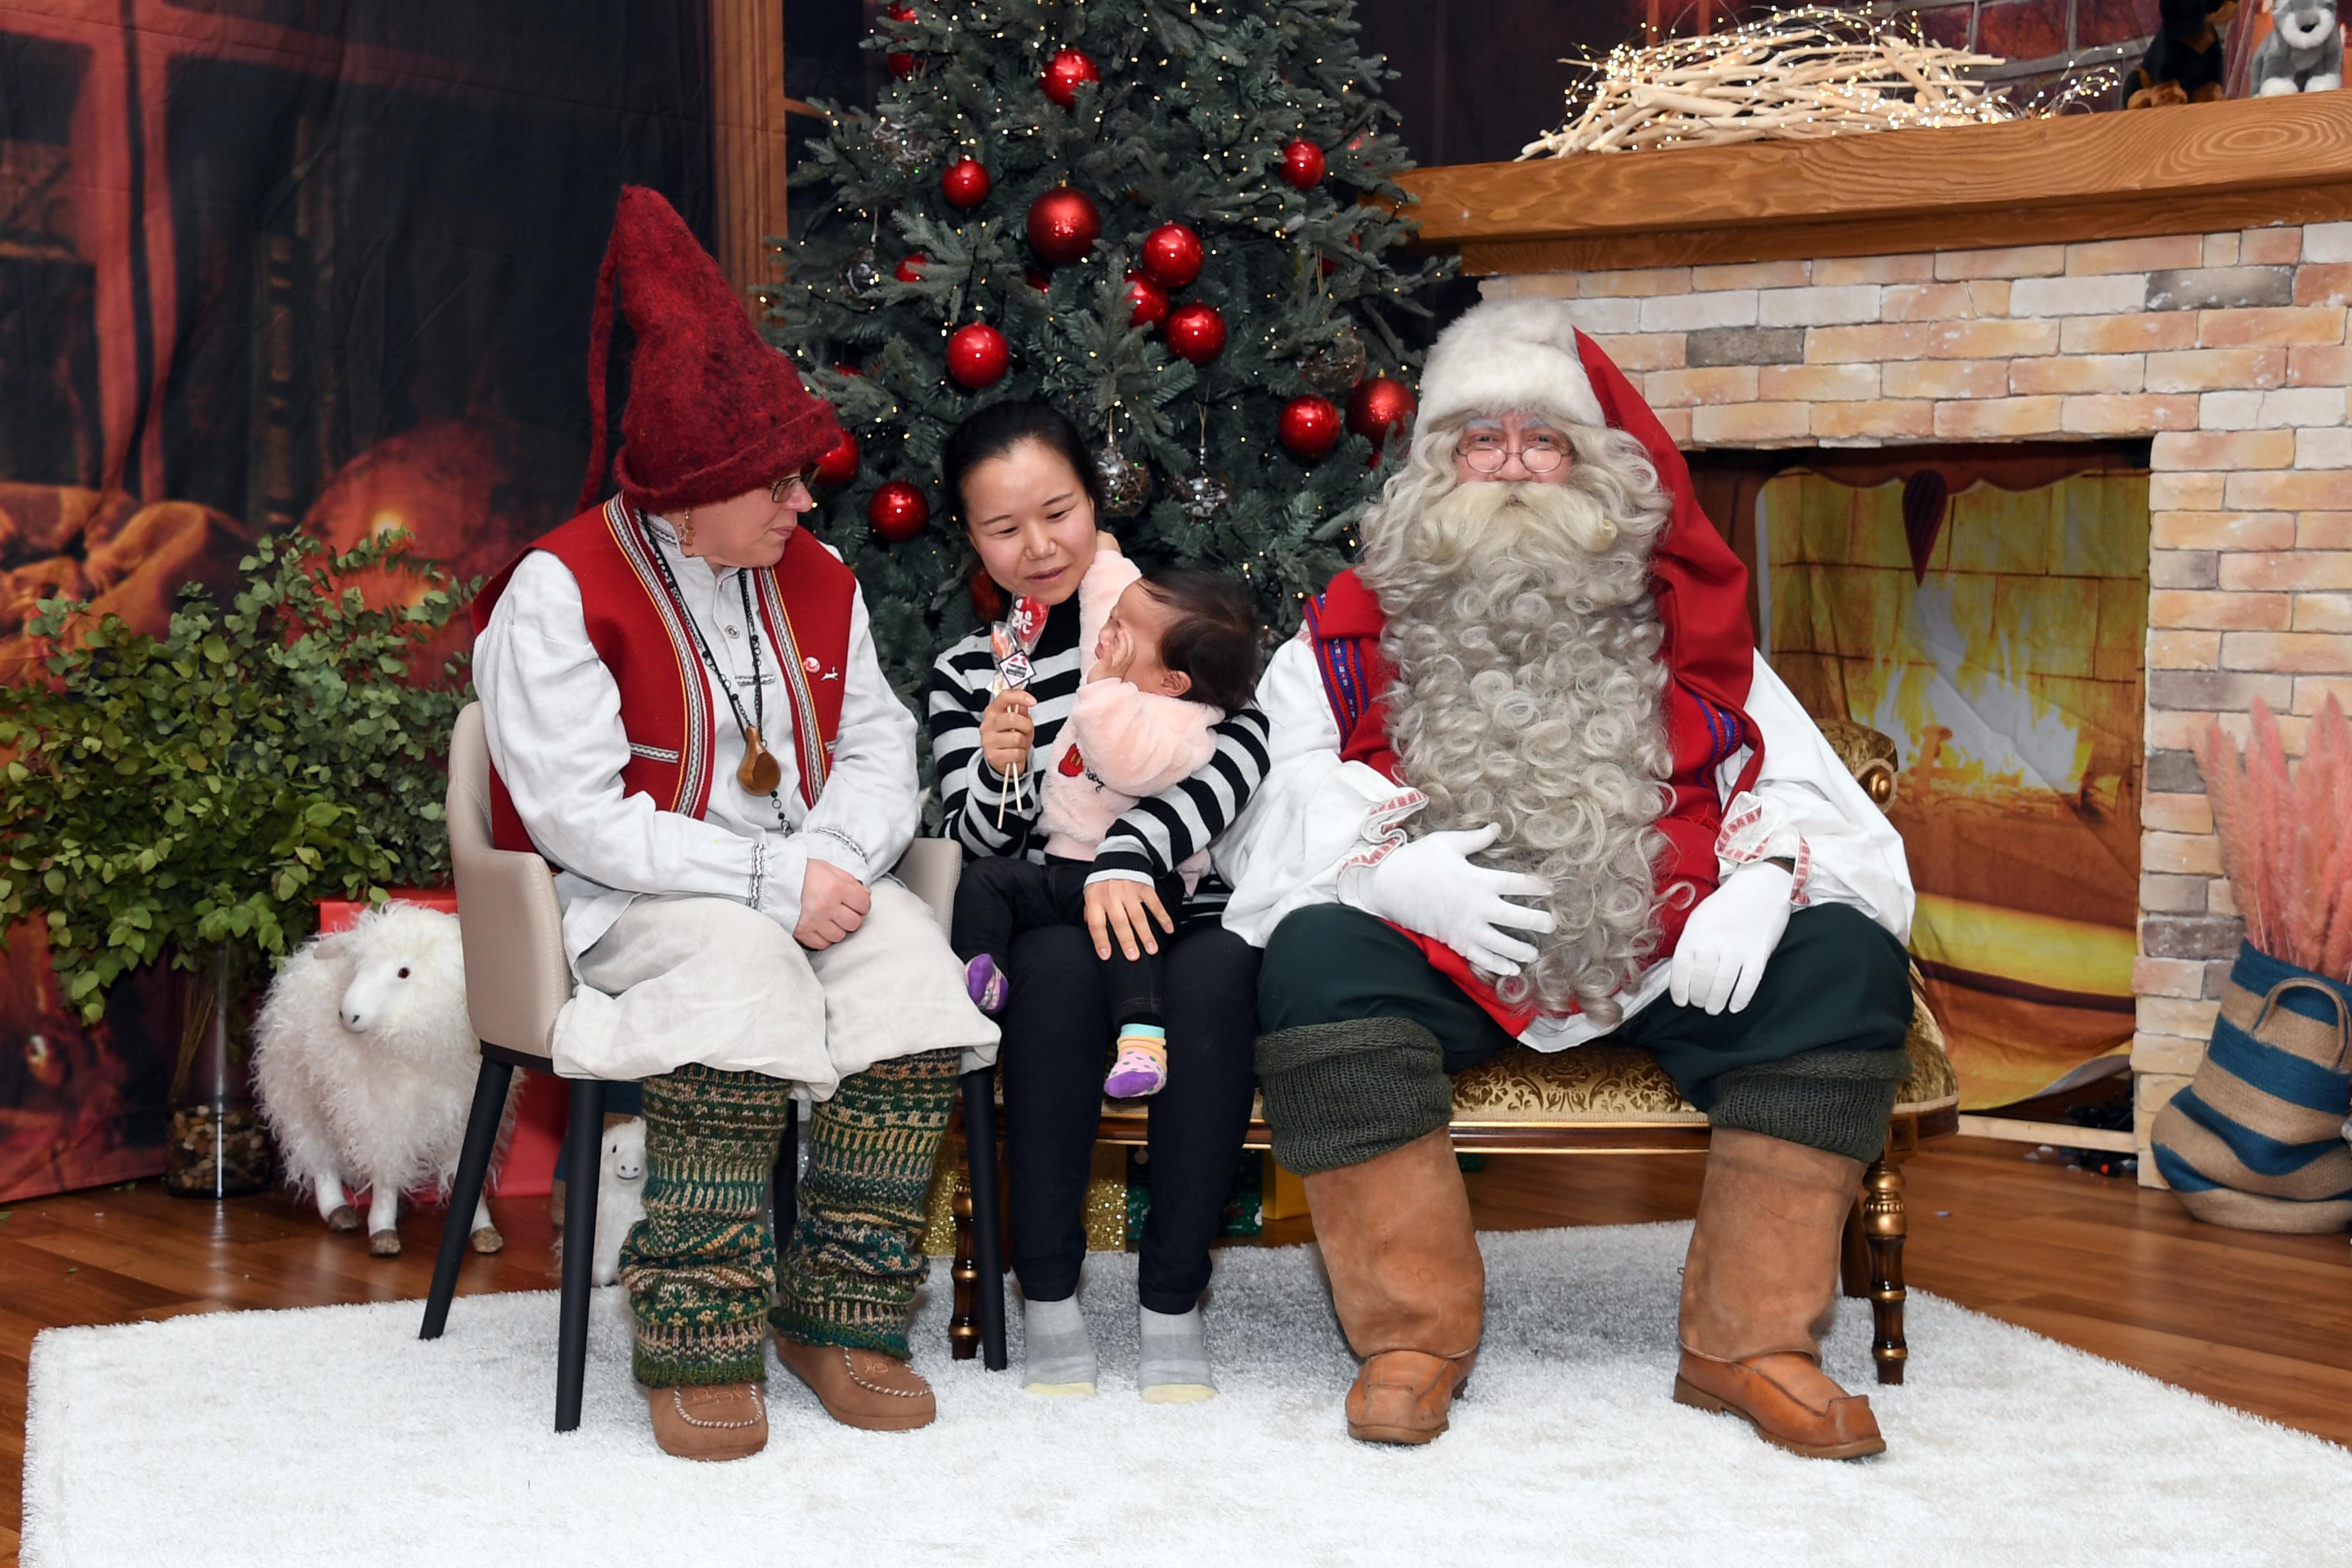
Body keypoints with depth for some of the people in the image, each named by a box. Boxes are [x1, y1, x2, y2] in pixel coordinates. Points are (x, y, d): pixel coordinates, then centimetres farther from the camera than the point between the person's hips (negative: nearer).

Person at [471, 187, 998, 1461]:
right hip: (623, 900, -5)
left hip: (803, 883, 5)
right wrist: (769, 882, -23)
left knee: (910, 954, -26)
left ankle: (840, 1315, -18)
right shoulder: (560, 592, -9)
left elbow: (876, 747, 9)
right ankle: (697, 1344, -29)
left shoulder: (814, 581, 12)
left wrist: (836, 856, -15)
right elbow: (581, 817, -17)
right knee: (741, 962, -37)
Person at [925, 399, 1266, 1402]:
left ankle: (1172, 1295, -23)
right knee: (1059, 962, -35)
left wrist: (1131, 853, -24)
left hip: (1185, 910, 0)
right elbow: (983, 850, 5)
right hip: (1049, 920, 1)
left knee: (1221, 971, -35)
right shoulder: (965, 672, 10)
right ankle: (1047, 1292, -21)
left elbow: (1242, 744, -11)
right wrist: (999, 776, -17)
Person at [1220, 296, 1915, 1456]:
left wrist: (1760, 882, -11)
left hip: (1665, 954, 2)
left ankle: (1748, 1341, -16)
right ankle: (1412, 1337, -20)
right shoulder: (1354, 631, 17)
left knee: (1844, 962, -23)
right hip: (1440, 954, -1)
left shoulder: (1680, 622, 21)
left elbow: (1792, 773, 11)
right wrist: (1389, 869, -15)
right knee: (1315, 957, -32)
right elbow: (1279, 785, 5)